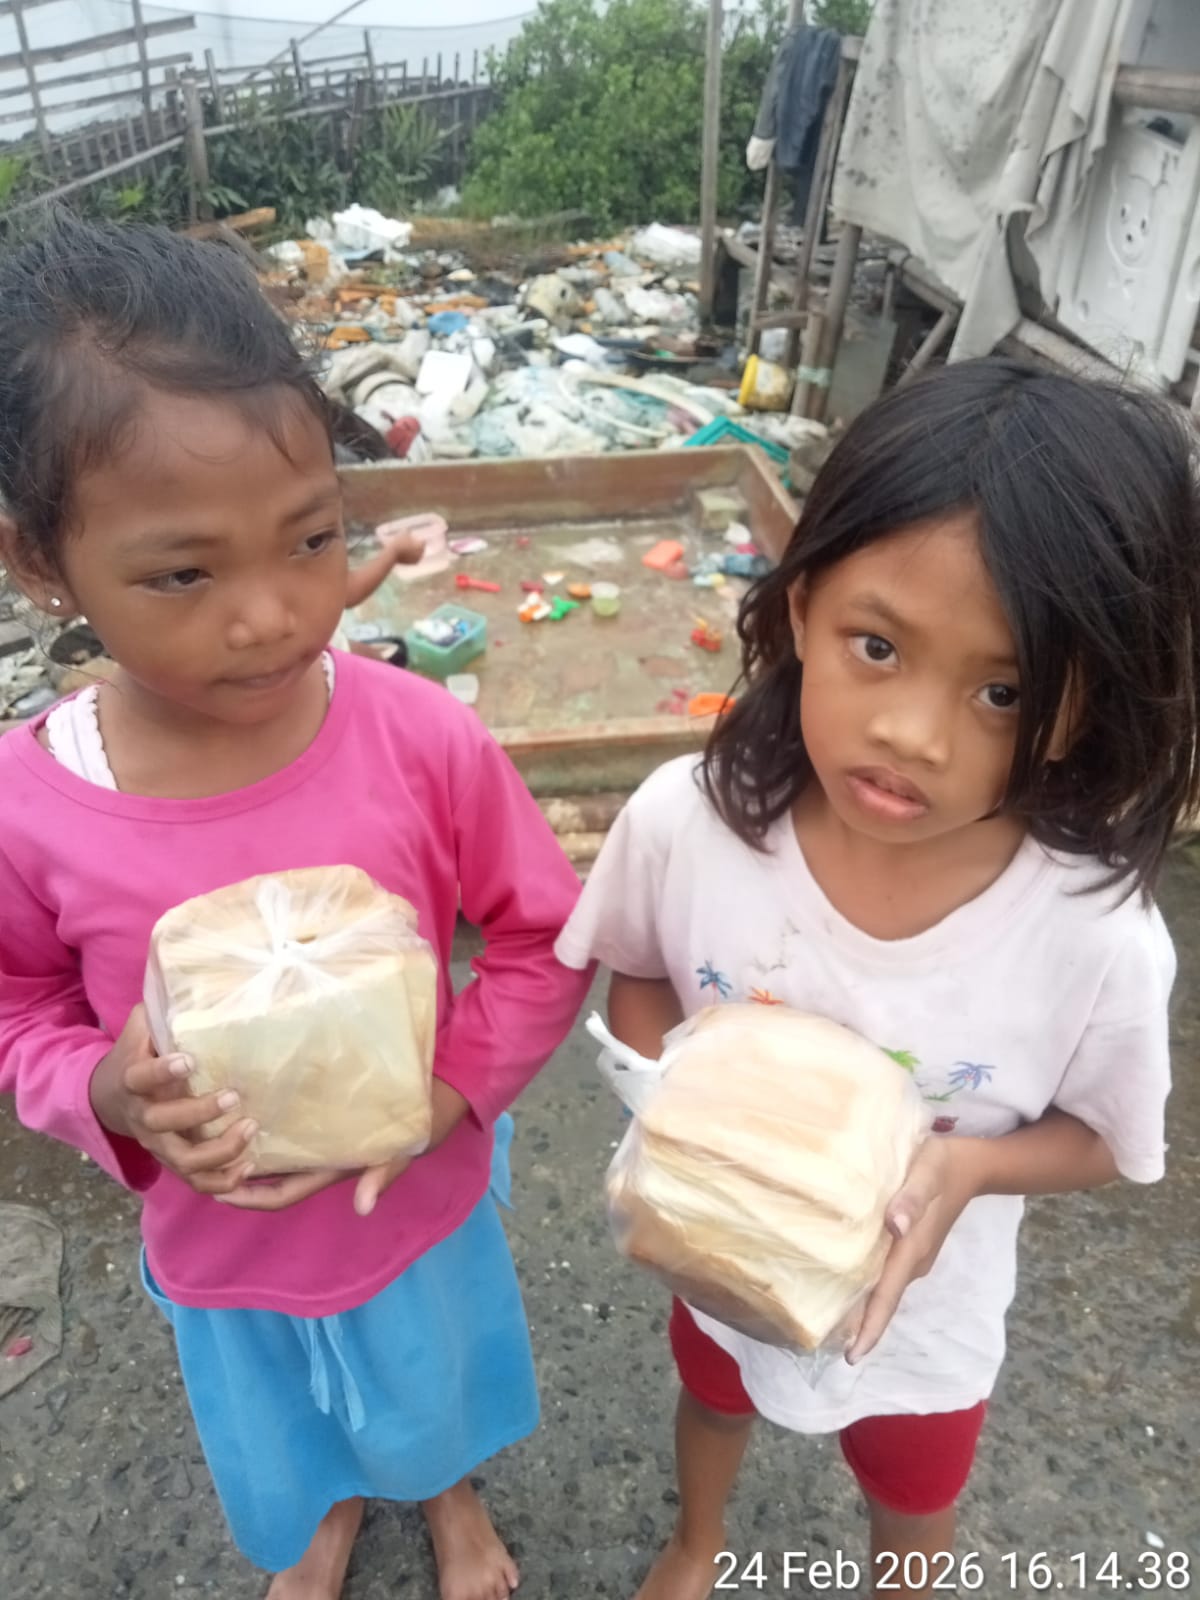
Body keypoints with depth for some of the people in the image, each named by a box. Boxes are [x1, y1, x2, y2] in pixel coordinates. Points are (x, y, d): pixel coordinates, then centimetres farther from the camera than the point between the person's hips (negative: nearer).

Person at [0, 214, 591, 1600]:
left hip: (422, 1201, 0)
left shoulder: (420, 738, -28)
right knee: (283, 1453, 34)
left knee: (437, 1405, 33)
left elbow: (544, 939, -13)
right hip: (217, 1242, 1)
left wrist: (451, 1088, -25)